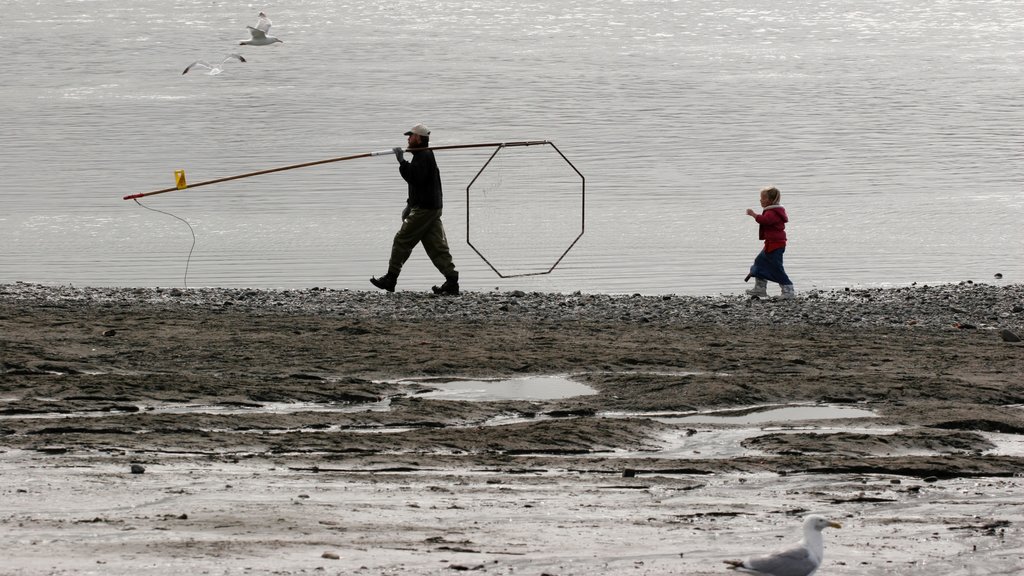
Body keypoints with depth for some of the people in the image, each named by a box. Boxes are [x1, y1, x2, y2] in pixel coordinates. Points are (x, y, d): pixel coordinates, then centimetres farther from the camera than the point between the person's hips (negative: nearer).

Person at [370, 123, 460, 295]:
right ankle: (452, 282, -3)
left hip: (424, 210, -10)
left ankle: (390, 279, 2)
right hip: (432, 208, 10)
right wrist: (410, 205, 26)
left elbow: (415, 178, -27)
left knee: (402, 241, -3)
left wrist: (402, 161, -23)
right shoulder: (425, 156, 21)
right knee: (436, 245, 5)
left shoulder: (424, 157, -13)